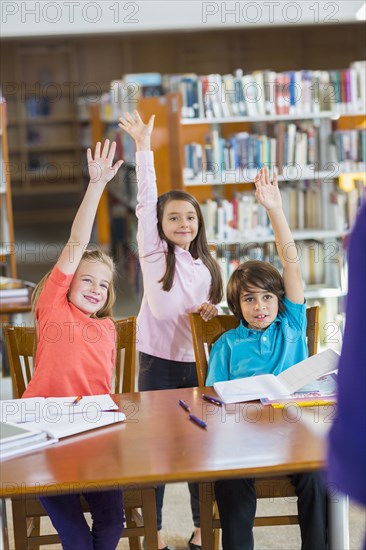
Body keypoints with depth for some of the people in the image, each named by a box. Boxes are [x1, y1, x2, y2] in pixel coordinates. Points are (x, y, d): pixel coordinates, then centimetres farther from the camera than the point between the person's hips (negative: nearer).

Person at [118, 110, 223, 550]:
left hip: (196, 362, 4)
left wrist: (211, 312, -4)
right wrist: (143, 147, -18)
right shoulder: (153, 252, -4)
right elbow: (146, 201, -13)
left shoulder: (207, 266, 9)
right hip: (158, 361, -4)